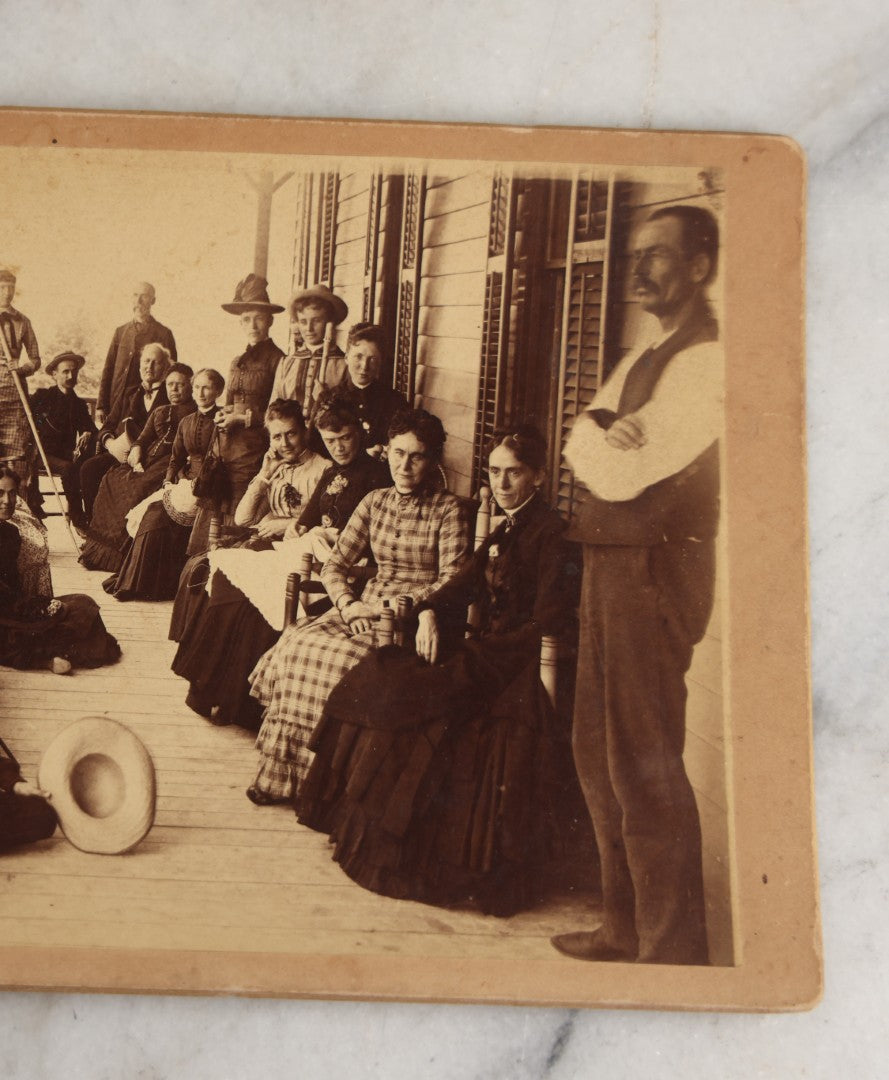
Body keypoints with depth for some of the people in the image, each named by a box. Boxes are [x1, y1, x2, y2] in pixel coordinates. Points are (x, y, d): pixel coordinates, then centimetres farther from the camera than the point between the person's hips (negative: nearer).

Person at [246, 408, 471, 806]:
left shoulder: (449, 510, 0)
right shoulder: (375, 502, 14)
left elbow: (453, 582, -8)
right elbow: (334, 565, 12)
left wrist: (397, 608, -18)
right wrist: (348, 604, -8)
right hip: (363, 608, 5)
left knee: (342, 659, -31)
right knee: (295, 646, -22)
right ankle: (282, 773, -14)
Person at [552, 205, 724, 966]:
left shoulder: (705, 361, -15)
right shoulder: (644, 357, 18)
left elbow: (623, 475, -21)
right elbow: (585, 441, 9)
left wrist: (598, 446, -1)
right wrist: (608, 432, -11)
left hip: (655, 568, -10)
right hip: (610, 564, 10)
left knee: (644, 762, -4)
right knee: (599, 753, 15)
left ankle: (673, 949, 8)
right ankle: (627, 926, 29)